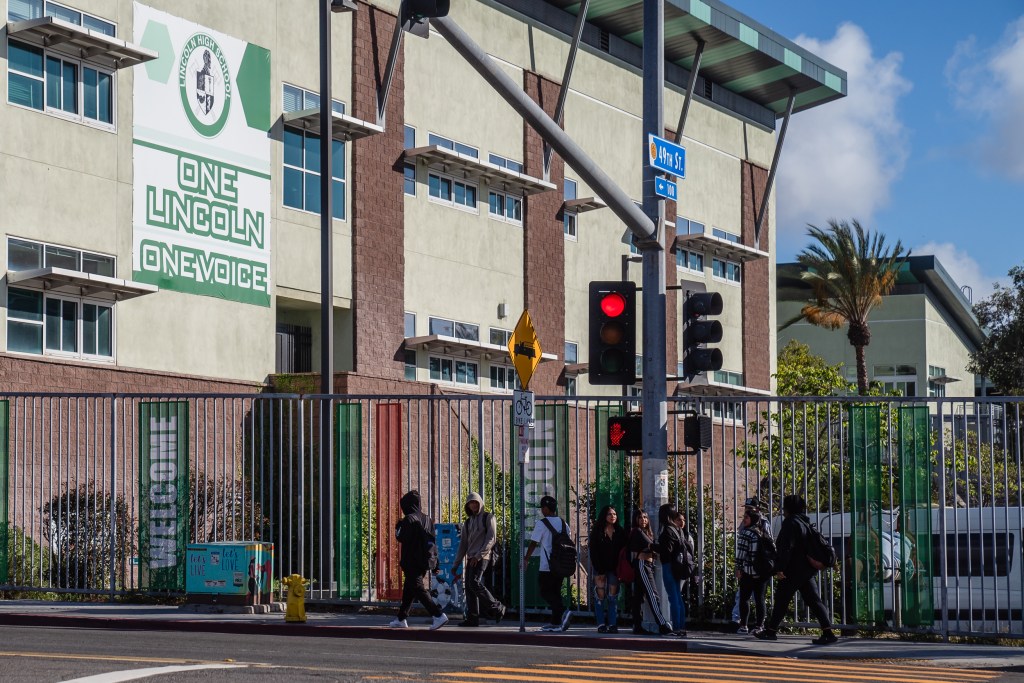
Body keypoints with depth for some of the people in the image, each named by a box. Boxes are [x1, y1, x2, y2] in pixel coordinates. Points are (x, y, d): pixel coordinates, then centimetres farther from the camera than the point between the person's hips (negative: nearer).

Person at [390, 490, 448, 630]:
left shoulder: (409, 519, -12)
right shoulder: (427, 519, 12)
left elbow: (401, 538, -13)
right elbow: (432, 541, 13)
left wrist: (398, 527, 8)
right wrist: (435, 563, 15)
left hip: (412, 562, -8)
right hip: (425, 562, 8)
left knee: (419, 590, -10)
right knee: (408, 591, 19)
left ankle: (439, 615, -23)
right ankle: (401, 619, 27)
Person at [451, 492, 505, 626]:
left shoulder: (488, 518, 2)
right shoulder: (468, 522, 21)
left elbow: (491, 539, -8)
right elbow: (463, 544, 22)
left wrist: (479, 555, -17)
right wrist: (455, 565, 17)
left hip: (482, 557, -7)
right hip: (471, 558, 7)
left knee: (474, 583, -21)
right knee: (469, 586, 0)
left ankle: (497, 608, -12)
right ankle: (472, 618, 1)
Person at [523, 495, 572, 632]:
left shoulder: (541, 523, -8)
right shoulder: (563, 523, 11)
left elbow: (533, 543, -7)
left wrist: (526, 560, 3)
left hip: (547, 567, -6)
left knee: (546, 592, -2)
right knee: (556, 592, 12)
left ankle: (563, 612, -24)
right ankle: (556, 623, 10)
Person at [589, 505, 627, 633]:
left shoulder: (620, 532, 6)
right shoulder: (597, 532, 0)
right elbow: (593, 553, -4)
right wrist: (599, 571, -10)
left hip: (614, 569, 2)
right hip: (600, 569, -2)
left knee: (613, 596, -1)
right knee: (600, 596, -3)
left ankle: (612, 624, -1)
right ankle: (601, 625, -1)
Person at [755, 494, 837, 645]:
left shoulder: (791, 523, -13)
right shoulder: (805, 522, 16)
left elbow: (786, 548, -20)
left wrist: (780, 568, -21)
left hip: (793, 570, -8)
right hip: (807, 570, 8)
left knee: (781, 600, 4)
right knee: (813, 600, 2)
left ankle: (771, 631, 14)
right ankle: (828, 632, -8)